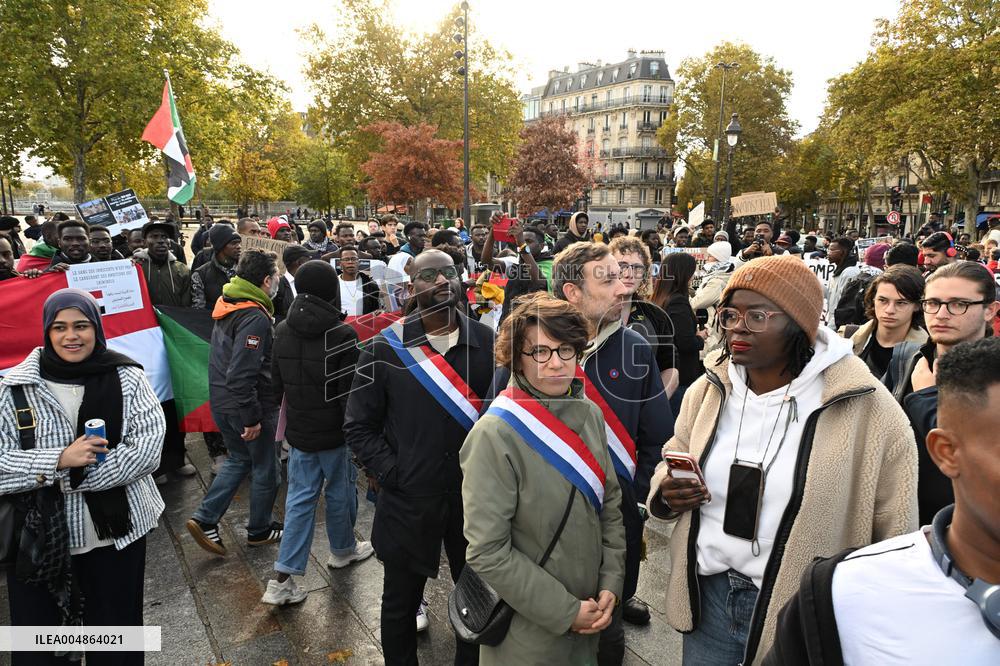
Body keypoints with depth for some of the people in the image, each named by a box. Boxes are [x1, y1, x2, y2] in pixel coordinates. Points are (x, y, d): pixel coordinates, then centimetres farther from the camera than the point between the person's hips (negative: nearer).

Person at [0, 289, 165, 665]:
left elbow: (148, 449, -11)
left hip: (116, 531, 0)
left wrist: (71, 477, -16)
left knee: (116, 629, 15)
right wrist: (59, 460, -19)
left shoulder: (127, 378, -5)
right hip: (39, 537, 0)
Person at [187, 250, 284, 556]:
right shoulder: (255, 317, -24)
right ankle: (259, 530, 27)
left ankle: (205, 519, 20)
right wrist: (251, 418, -23)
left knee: (239, 459, 25)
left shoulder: (227, 305, 5)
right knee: (265, 469, 11)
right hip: (248, 406, -8)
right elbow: (241, 374, -29)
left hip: (221, 403, 9)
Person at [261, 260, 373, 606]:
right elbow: (350, 393, -18)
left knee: (300, 499, 11)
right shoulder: (342, 334, -19)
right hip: (336, 433, -5)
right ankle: (342, 549, 38)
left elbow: (276, 384, 10)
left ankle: (283, 578, 8)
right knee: (340, 490, 16)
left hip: (298, 432, 5)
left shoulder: (283, 331, 1)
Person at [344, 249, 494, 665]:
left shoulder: (488, 343, -2)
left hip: (475, 499, 1)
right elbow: (359, 426, -2)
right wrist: (392, 475, -10)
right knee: (400, 604, 19)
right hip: (407, 501, -1)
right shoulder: (385, 348, -7)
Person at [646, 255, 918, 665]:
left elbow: (894, 528, -6)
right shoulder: (708, 388, -2)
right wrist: (666, 490, -11)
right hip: (707, 596, 4)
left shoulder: (867, 408, -16)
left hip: (803, 615, -4)